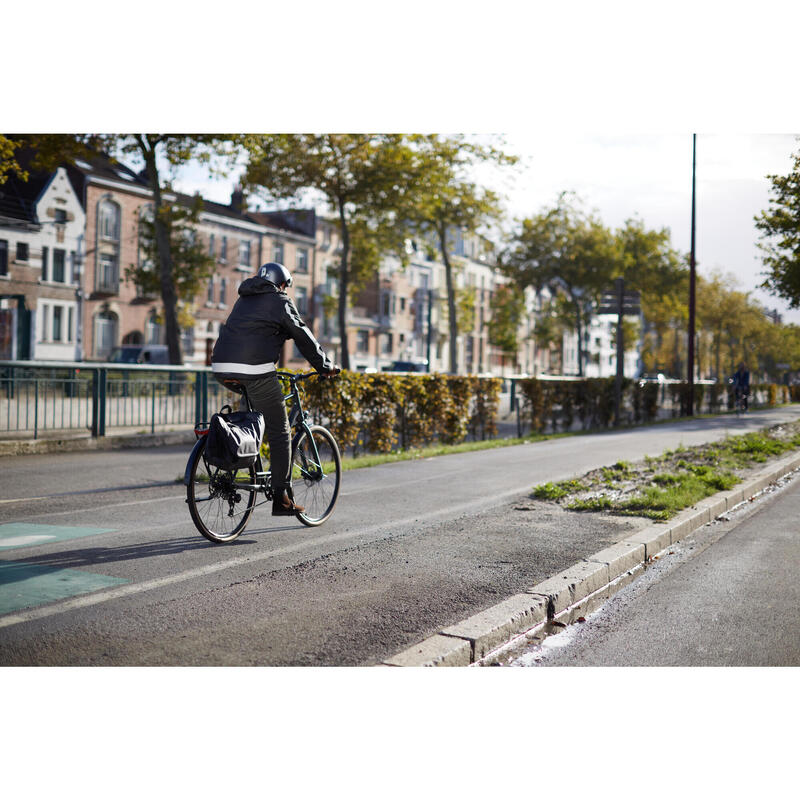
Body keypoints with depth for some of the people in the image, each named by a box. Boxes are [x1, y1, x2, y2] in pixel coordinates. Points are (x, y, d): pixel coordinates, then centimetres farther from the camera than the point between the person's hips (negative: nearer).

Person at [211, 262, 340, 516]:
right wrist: (326, 366, 18)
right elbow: (303, 338, 7)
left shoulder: (244, 299, 26)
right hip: (255, 371, -7)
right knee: (279, 432, 2)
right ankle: (281, 499, 1)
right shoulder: (279, 301, 6)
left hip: (222, 369, 7)